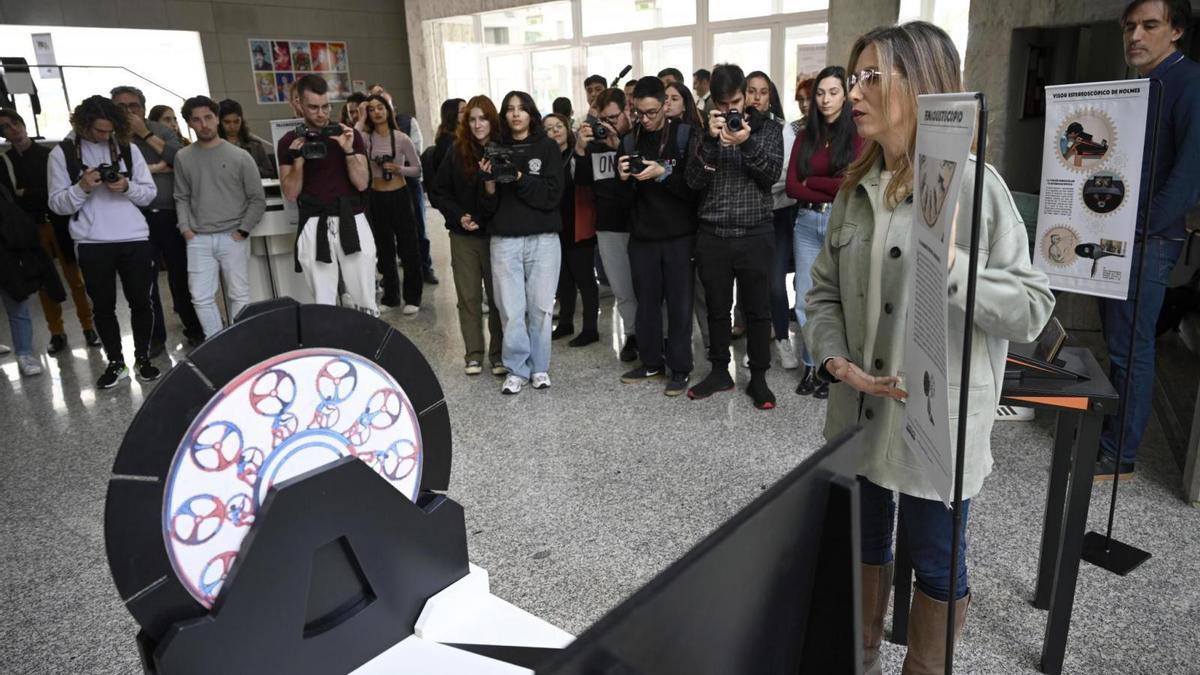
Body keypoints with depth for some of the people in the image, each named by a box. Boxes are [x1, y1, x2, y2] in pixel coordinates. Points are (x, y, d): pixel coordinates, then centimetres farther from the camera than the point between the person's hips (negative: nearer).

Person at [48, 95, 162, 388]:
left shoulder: (128, 148, 6)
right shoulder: (62, 153, 1)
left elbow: (150, 193, 6)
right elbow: (58, 205, -1)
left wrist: (128, 187, -13)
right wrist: (82, 187, -18)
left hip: (135, 238, 1)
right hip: (91, 243, -1)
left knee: (140, 301, 6)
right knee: (103, 306, 7)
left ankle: (142, 358, 20)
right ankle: (115, 362, 19)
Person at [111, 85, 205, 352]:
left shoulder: (162, 131, 10)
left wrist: (146, 135, -7)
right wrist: (156, 168, -8)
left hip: (171, 215, 0)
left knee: (181, 275, 6)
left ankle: (194, 329, 19)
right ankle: (154, 338, 13)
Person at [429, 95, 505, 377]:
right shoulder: (457, 153, 1)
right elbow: (438, 193, 5)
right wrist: (459, 216, -7)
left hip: (495, 234, -1)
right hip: (463, 237, 2)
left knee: (497, 296, 4)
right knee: (468, 297, 7)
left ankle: (499, 354, 15)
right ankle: (473, 354, 17)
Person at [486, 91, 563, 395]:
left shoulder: (547, 147, 6)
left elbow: (552, 195, -6)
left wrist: (519, 178, -15)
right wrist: (489, 178, -11)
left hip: (543, 238, -1)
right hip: (505, 240, 1)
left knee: (540, 307, 2)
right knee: (511, 309, -1)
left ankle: (539, 367, 15)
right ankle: (516, 369, 11)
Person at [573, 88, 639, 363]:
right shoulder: (594, 140, 8)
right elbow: (581, 181, 7)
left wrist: (620, 146, -24)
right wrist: (580, 150, -9)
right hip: (608, 227, 4)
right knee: (622, 289, 11)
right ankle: (632, 335, 27)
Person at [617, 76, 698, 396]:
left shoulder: (686, 136, -4)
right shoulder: (630, 140, 8)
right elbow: (625, 194, 12)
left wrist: (663, 173, -22)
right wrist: (624, 178, -9)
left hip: (679, 236, -4)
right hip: (643, 236, 4)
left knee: (679, 303, 1)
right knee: (646, 301, 11)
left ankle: (681, 369, 11)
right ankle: (651, 362, 25)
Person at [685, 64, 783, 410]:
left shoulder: (768, 127, 3)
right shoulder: (705, 129, 6)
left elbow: (772, 173, -8)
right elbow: (695, 180, -5)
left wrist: (747, 144, -22)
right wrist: (710, 139, -17)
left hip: (755, 234, -2)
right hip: (712, 235, 2)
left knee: (756, 309, 5)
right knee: (717, 307, 11)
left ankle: (758, 377, 17)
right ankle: (719, 371, 26)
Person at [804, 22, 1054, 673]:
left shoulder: (975, 185, -13)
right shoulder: (856, 188, 4)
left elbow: (1033, 307, -14)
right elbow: (824, 291, 6)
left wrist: (952, 268, -29)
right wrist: (835, 360, -11)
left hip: (937, 423, -5)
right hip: (860, 414, 5)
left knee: (936, 565, 13)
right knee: (865, 545, 22)